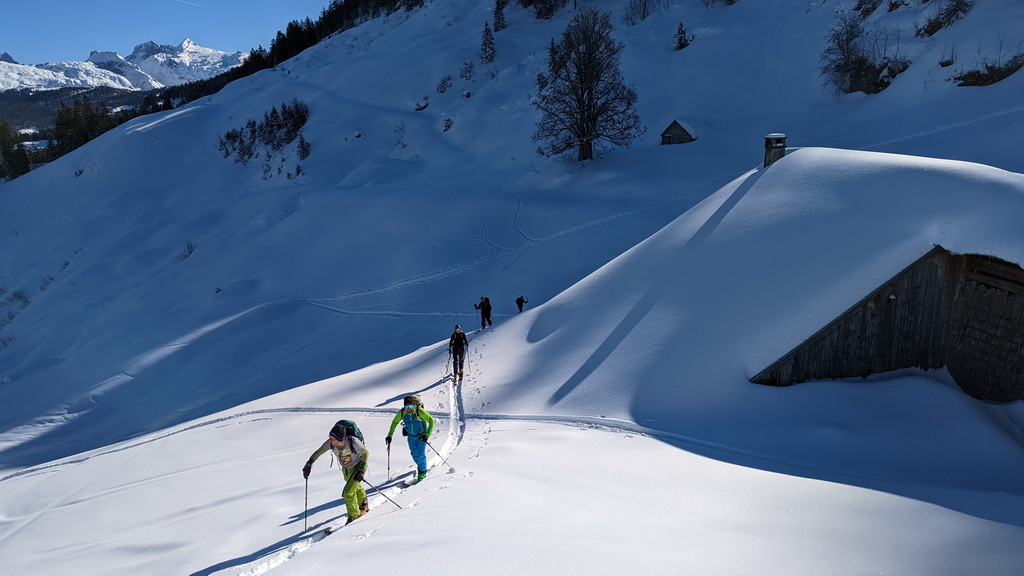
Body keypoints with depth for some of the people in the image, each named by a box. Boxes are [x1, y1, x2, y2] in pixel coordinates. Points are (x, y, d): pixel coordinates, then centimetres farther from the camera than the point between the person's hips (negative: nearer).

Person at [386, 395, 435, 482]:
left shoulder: (419, 411, -29)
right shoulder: (402, 413, -18)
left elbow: (431, 421, -23)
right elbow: (394, 422, 0)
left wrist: (427, 435, -29)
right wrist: (390, 436, -2)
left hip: (422, 435, -4)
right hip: (411, 436, 4)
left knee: (420, 453, -10)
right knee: (414, 454, 6)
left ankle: (422, 472, 9)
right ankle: (420, 466, 34)